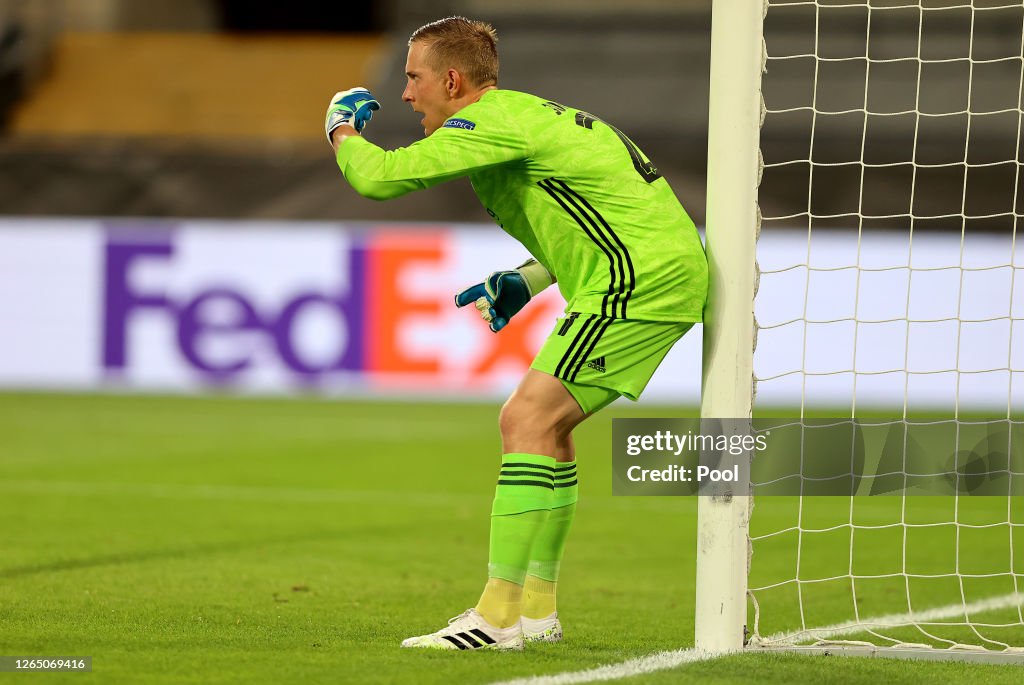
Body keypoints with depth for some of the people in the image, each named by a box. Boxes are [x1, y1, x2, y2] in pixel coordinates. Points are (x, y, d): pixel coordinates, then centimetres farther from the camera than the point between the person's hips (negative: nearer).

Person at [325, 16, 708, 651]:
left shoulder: (489, 121, -9)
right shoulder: (527, 114, 22)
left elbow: (378, 177, -14)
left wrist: (343, 129, 7)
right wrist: (527, 280, 23)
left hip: (639, 276, -10)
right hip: (672, 268, 10)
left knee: (527, 419, -12)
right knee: (546, 424, 15)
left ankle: (499, 616, -13)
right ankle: (537, 608, 19)